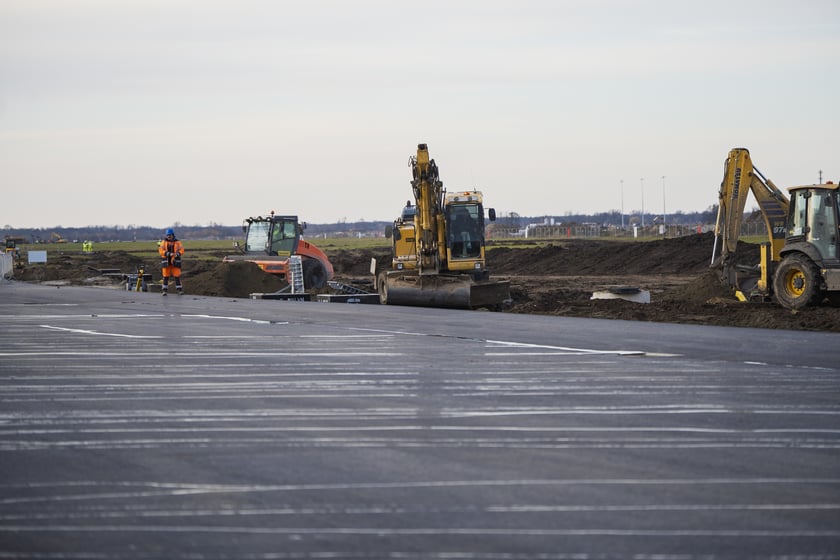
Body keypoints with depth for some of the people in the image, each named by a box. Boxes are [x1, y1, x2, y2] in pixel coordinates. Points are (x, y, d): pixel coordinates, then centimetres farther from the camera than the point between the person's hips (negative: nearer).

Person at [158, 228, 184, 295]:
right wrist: (169, 254, -24)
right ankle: (164, 290, 8)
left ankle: (179, 290, 1)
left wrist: (177, 254, -28)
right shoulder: (163, 242, 3)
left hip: (175, 261, 0)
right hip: (166, 262, 0)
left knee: (177, 276, -3)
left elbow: (181, 250, -7)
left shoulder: (177, 242, 3)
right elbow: (161, 251, -9)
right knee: (166, 276, 3)